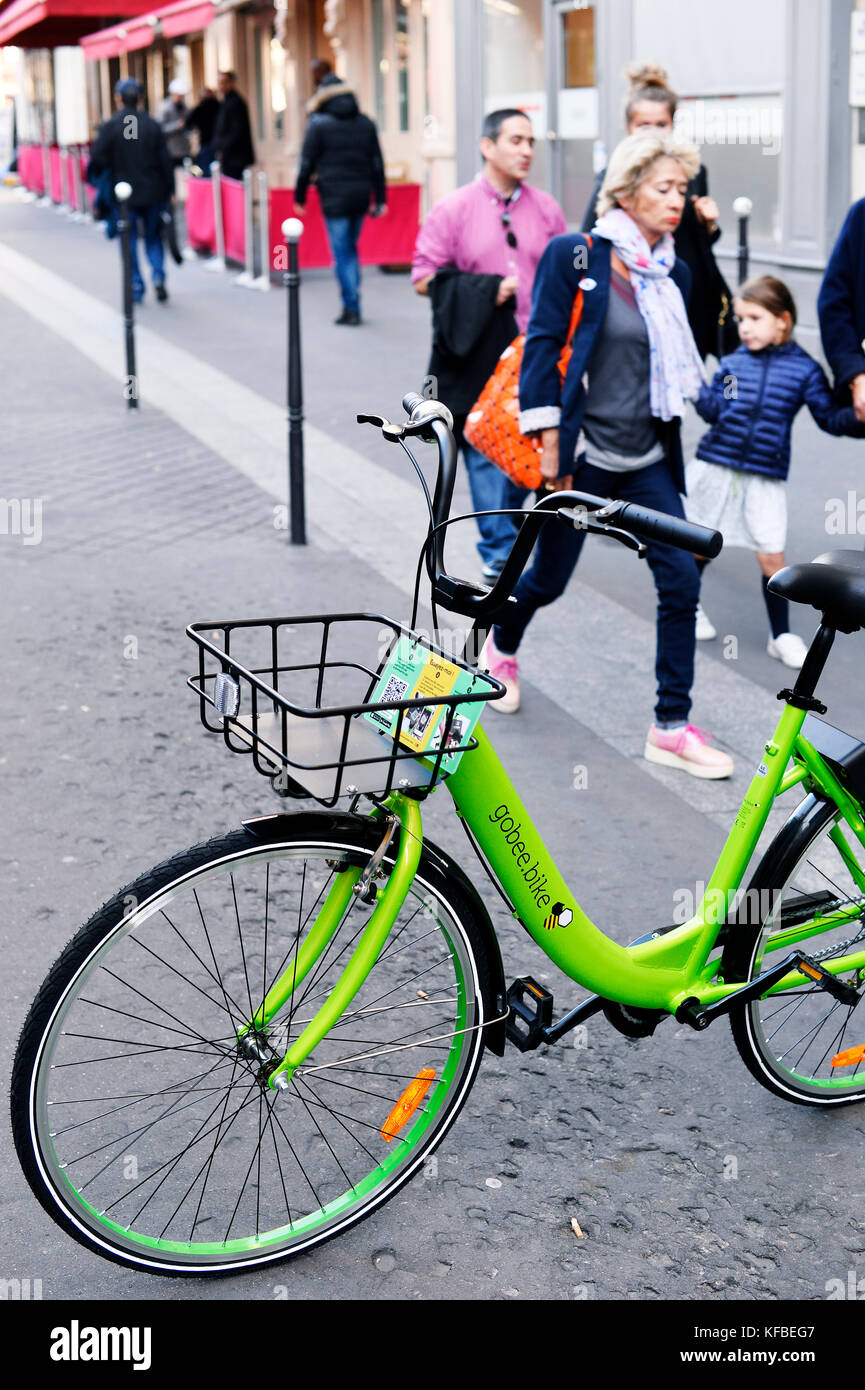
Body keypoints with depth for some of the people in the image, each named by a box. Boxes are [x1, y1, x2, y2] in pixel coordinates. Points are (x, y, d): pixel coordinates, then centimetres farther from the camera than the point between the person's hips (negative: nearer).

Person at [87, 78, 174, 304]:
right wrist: (169, 190, 8)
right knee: (153, 237, 15)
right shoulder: (152, 125, -2)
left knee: (129, 241, 8)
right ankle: (158, 277, -4)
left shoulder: (109, 127, -9)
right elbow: (165, 161, 0)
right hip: (152, 193, 2)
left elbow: (98, 160, -9)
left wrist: (96, 183, 9)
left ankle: (136, 286, 8)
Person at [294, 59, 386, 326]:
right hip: (361, 196, 5)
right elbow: (377, 163, 10)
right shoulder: (365, 123, 9)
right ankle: (350, 305, 17)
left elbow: (307, 163, -4)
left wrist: (299, 197, 5)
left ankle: (352, 308, -5)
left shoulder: (319, 124, -4)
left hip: (334, 197, -5)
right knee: (351, 248, 16)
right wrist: (379, 199, 13)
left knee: (342, 253, -1)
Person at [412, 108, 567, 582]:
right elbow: (424, 278, -1)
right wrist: (486, 291, -12)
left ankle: (501, 536, 28)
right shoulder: (453, 210, 0)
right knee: (486, 455, -1)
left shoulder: (546, 209, 9)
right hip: (479, 360, -3)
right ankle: (499, 555, 8)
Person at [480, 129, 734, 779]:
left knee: (682, 581, -5)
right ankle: (501, 647, 44)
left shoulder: (672, 273, 7)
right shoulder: (574, 256, -10)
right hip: (583, 455, -5)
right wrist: (550, 443, -15)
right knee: (549, 579, 9)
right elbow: (543, 348, -11)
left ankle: (672, 726, 5)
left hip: (648, 462, 5)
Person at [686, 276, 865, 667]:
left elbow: (829, 417, -3)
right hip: (715, 467, 2)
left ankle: (781, 635, 15)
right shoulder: (732, 363, 1)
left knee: (772, 558, -1)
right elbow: (715, 410, -5)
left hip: (765, 478, -2)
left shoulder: (804, 370, -3)